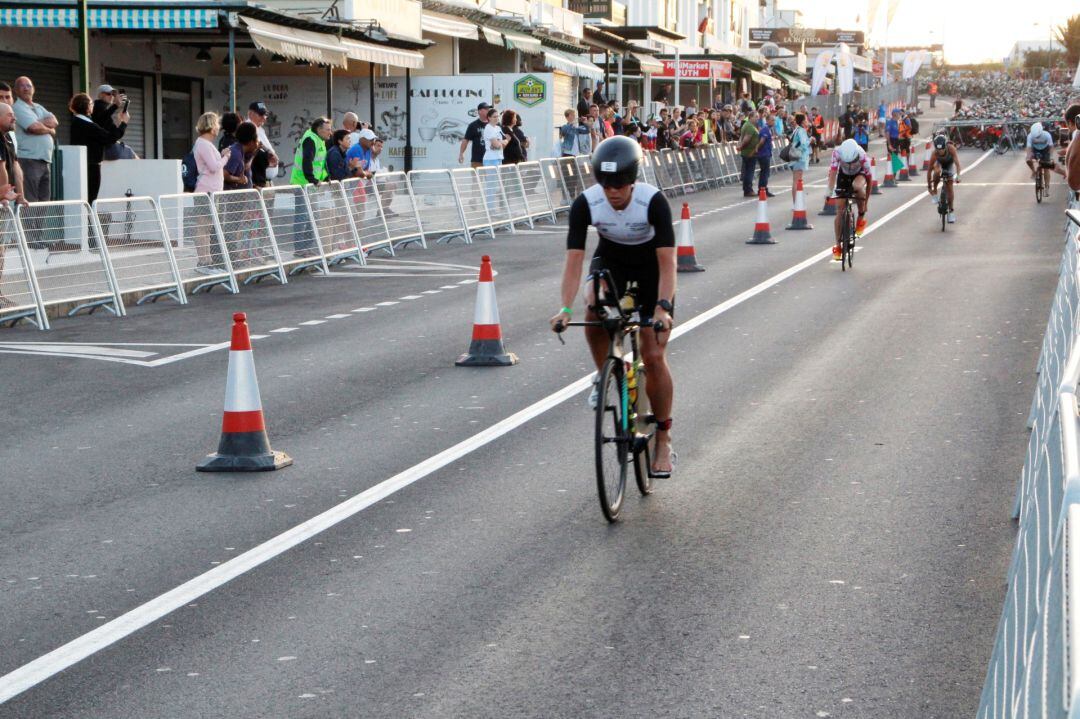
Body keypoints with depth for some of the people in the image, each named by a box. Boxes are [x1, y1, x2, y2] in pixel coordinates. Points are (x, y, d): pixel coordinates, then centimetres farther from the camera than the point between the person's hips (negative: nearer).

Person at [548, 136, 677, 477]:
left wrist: (663, 307, -48)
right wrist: (564, 308, -41)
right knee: (594, 313, -32)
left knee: (654, 357, -7)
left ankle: (663, 441, 7)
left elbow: (667, 261, -34)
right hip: (610, 261, 2)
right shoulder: (586, 203, -26)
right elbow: (574, 259, -28)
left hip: (651, 268, -2)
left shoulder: (653, 201, -32)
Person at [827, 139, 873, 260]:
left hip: (859, 174, -2)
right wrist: (830, 190, -53)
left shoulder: (863, 157, -33)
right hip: (843, 175, 2)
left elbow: (868, 180, -24)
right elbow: (833, 171, -36)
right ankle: (837, 245, 10)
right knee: (840, 211, -4)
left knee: (857, 186, -39)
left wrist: (865, 202, -20)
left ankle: (861, 218, -15)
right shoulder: (837, 153, -32)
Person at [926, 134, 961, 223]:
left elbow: (957, 163, -43)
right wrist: (929, 186, -29)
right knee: (937, 172, -36)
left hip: (949, 164, 0)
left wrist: (957, 176, -58)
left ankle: (951, 211, 7)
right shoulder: (934, 154, -37)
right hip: (939, 163, 0)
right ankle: (935, 191, -11)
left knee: (949, 187, -5)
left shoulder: (951, 148, -39)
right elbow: (929, 170, -31)